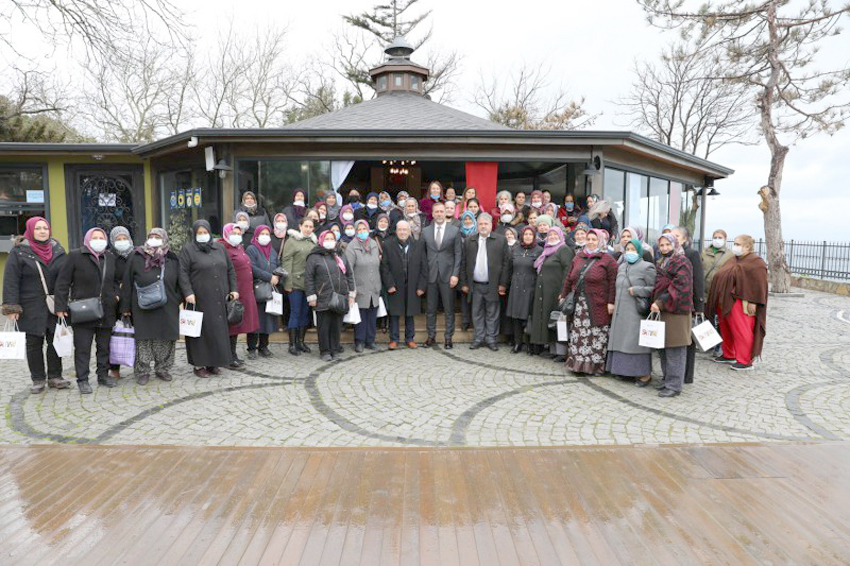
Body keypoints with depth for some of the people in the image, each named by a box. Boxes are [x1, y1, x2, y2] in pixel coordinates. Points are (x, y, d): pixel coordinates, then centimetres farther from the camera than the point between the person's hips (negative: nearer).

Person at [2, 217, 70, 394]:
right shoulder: (19, 251, -2)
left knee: (55, 341, 5)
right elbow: (10, 281, -6)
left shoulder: (57, 250, 8)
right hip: (31, 308, -3)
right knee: (34, 344, 6)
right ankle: (38, 380, 16)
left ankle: (55, 377, 16)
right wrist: (11, 307, -12)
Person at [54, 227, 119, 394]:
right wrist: (61, 306, -8)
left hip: (106, 311, 4)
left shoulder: (111, 258, 9)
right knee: (82, 348, 1)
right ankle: (82, 380, 9)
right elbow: (63, 282, -4)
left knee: (104, 346, 12)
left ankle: (103, 375, 24)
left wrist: (116, 294, 6)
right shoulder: (75, 256, -4)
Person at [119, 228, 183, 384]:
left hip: (167, 309, 2)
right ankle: (142, 372, 13)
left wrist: (179, 301, 7)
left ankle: (162, 369, 20)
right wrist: (125, 307, -1)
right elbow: (127, 283, 1)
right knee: (144, 340, 1)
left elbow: (178, 283, 14)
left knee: (166, 339, 5)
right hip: (143, 308, -2)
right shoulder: (136, 257, 1)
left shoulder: (172, 259, 7)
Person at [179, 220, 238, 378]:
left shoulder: (220, 248, 14)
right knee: (201, 331, -1)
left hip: (219, 299, 4)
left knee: (218, 330, 6)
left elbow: (230, 270, 16)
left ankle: (213, 363, 15)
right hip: (199, 299, -4)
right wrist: (188, 292, -18)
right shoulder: (188, 249, 1)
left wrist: (233, 289, 8)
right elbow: (183, 273, -7)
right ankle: (198, 365, 7)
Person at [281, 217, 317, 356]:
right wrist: (288, 283, -13)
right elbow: (286, 262, -7)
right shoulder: (291, 241, -3)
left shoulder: (313, 242, 13)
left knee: (305, 313, 10)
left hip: (310, 284, 5)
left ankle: (300, 341, 21)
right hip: (296, 283, -5)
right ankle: (292, 344, 6)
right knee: (295, 313, -2)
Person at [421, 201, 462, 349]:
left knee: (449, 309, 4)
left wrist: (455, 274, -8)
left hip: (448, 275, -1)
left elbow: (458, 254, 0)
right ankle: (431, 337, 18)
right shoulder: (425, 231, 7)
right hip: (430, 275, 2)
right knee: (430, 309, 7)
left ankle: (448, 338, 13)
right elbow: (423, 254, 7)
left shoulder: (454, 231, 2)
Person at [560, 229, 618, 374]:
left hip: (597, 306, -5)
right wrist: (564, 295, 18)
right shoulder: (578, 257, 16)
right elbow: (569, 279, 20)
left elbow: (613, 282, -7)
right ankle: (578, 363, 14)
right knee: (578, 336, 6)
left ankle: (596, 365, 7)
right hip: (579, 305, 5)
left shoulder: (607, 259, -2)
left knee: (596, 337, -3)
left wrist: (611, 302, -13)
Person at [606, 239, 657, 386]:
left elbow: (654, 288, -10)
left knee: (636, 340, -8)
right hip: (620, 312, 7)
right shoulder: (622, 267, 17)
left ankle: (644, 374, 0)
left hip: (636, 312, -7)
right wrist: (615, 304, 17)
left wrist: (636, 291, -15)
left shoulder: (646, 267, -4)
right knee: (621, 341, 7)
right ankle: (625, 370, 17)